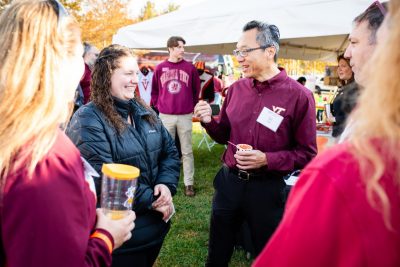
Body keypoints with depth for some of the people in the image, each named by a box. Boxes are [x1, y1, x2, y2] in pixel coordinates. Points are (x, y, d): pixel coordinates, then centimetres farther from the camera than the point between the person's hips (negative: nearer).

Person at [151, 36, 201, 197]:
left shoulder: (189, 68, 1)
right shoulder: (160, 68, 2)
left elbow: (196, 89, 10)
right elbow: (154, 90, 12)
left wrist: (193, 106, 8)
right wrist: (157, 105, 7)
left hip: (185, 116, 0)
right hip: (165, 116, 1)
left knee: (187, 151, 4)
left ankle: (189, 183, 11)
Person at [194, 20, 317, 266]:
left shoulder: (299, 95, -12)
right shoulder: (236, 89, 3)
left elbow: (307, 154, -9)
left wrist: (267, 160, -22)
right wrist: (209, 121, -7)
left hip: (267, 188, -4)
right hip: (229, 181, 4)